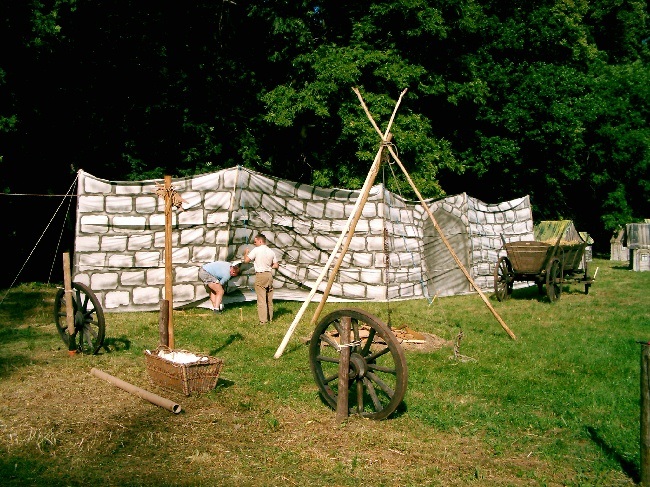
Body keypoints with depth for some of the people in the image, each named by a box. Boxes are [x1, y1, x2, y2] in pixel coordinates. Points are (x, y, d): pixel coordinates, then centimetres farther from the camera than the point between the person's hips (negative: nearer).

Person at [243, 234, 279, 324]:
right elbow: (276, 265, 7)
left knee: (261, 299, -5)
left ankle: (263, 320, -7)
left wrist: (246, 253, 10)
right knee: (269, 298, 14)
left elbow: (246, 260, -8)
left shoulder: (256, 250, -9)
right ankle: (270, 318, 22)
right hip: (269, 275, 6)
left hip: (260, 275, -6)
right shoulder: (271, 251, 7)